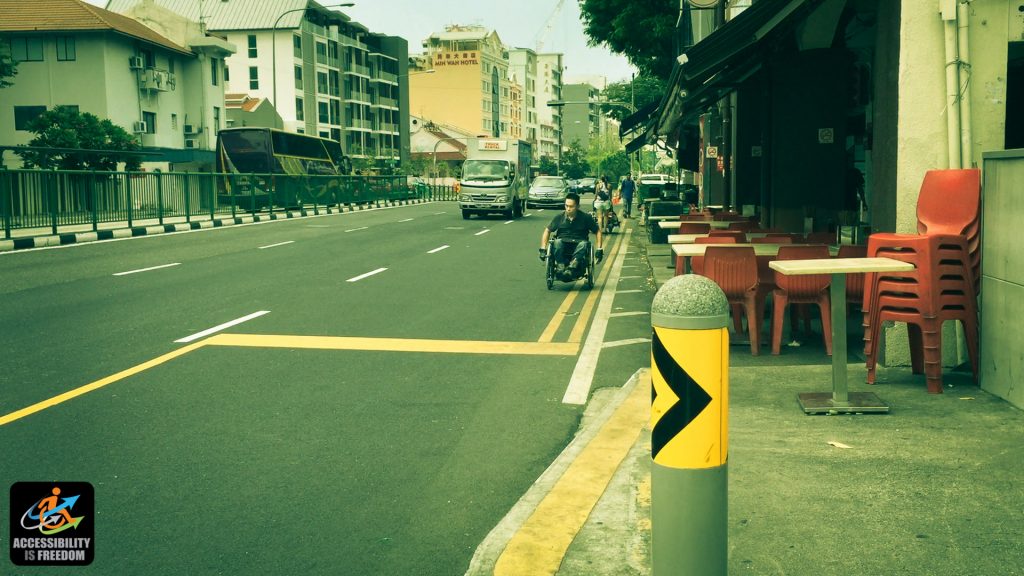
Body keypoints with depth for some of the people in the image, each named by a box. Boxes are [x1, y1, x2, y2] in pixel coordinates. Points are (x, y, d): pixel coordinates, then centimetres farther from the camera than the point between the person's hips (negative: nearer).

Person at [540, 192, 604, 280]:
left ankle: (572, 267, -49)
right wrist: (543, 249, 3)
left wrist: (599, 249, -1)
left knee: (584, 244, -35)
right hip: (563, 244, 1)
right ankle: (560, 267, -41)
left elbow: (598, 231, 9)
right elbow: (547, 231, 13)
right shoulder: (559, 217, 5)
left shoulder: (586, 218, 2)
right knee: (557, 242, -33)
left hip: (578, 244, -1)